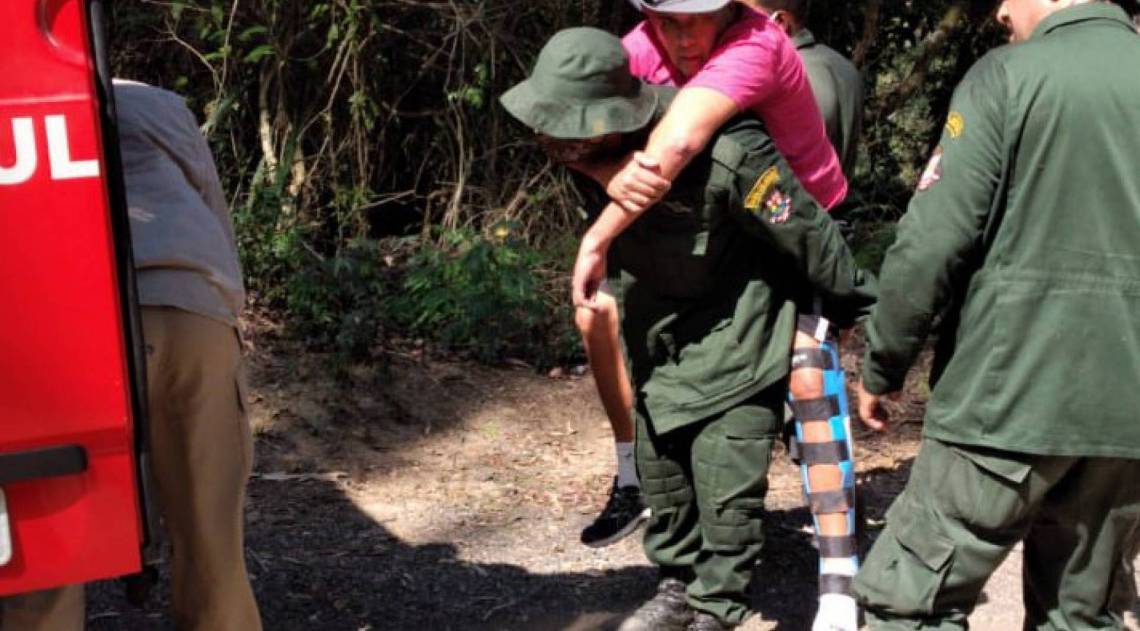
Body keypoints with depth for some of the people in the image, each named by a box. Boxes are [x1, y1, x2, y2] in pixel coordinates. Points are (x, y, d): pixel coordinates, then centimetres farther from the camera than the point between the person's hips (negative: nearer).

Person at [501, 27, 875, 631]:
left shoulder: (727, 156, -35)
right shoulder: (603, 153, -15)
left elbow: (806, 233, -21)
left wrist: (862, 305, -7)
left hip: (735, 341, -6)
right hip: (656, 341, 7)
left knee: (726, 488, -1)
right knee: (659, 473, 17)